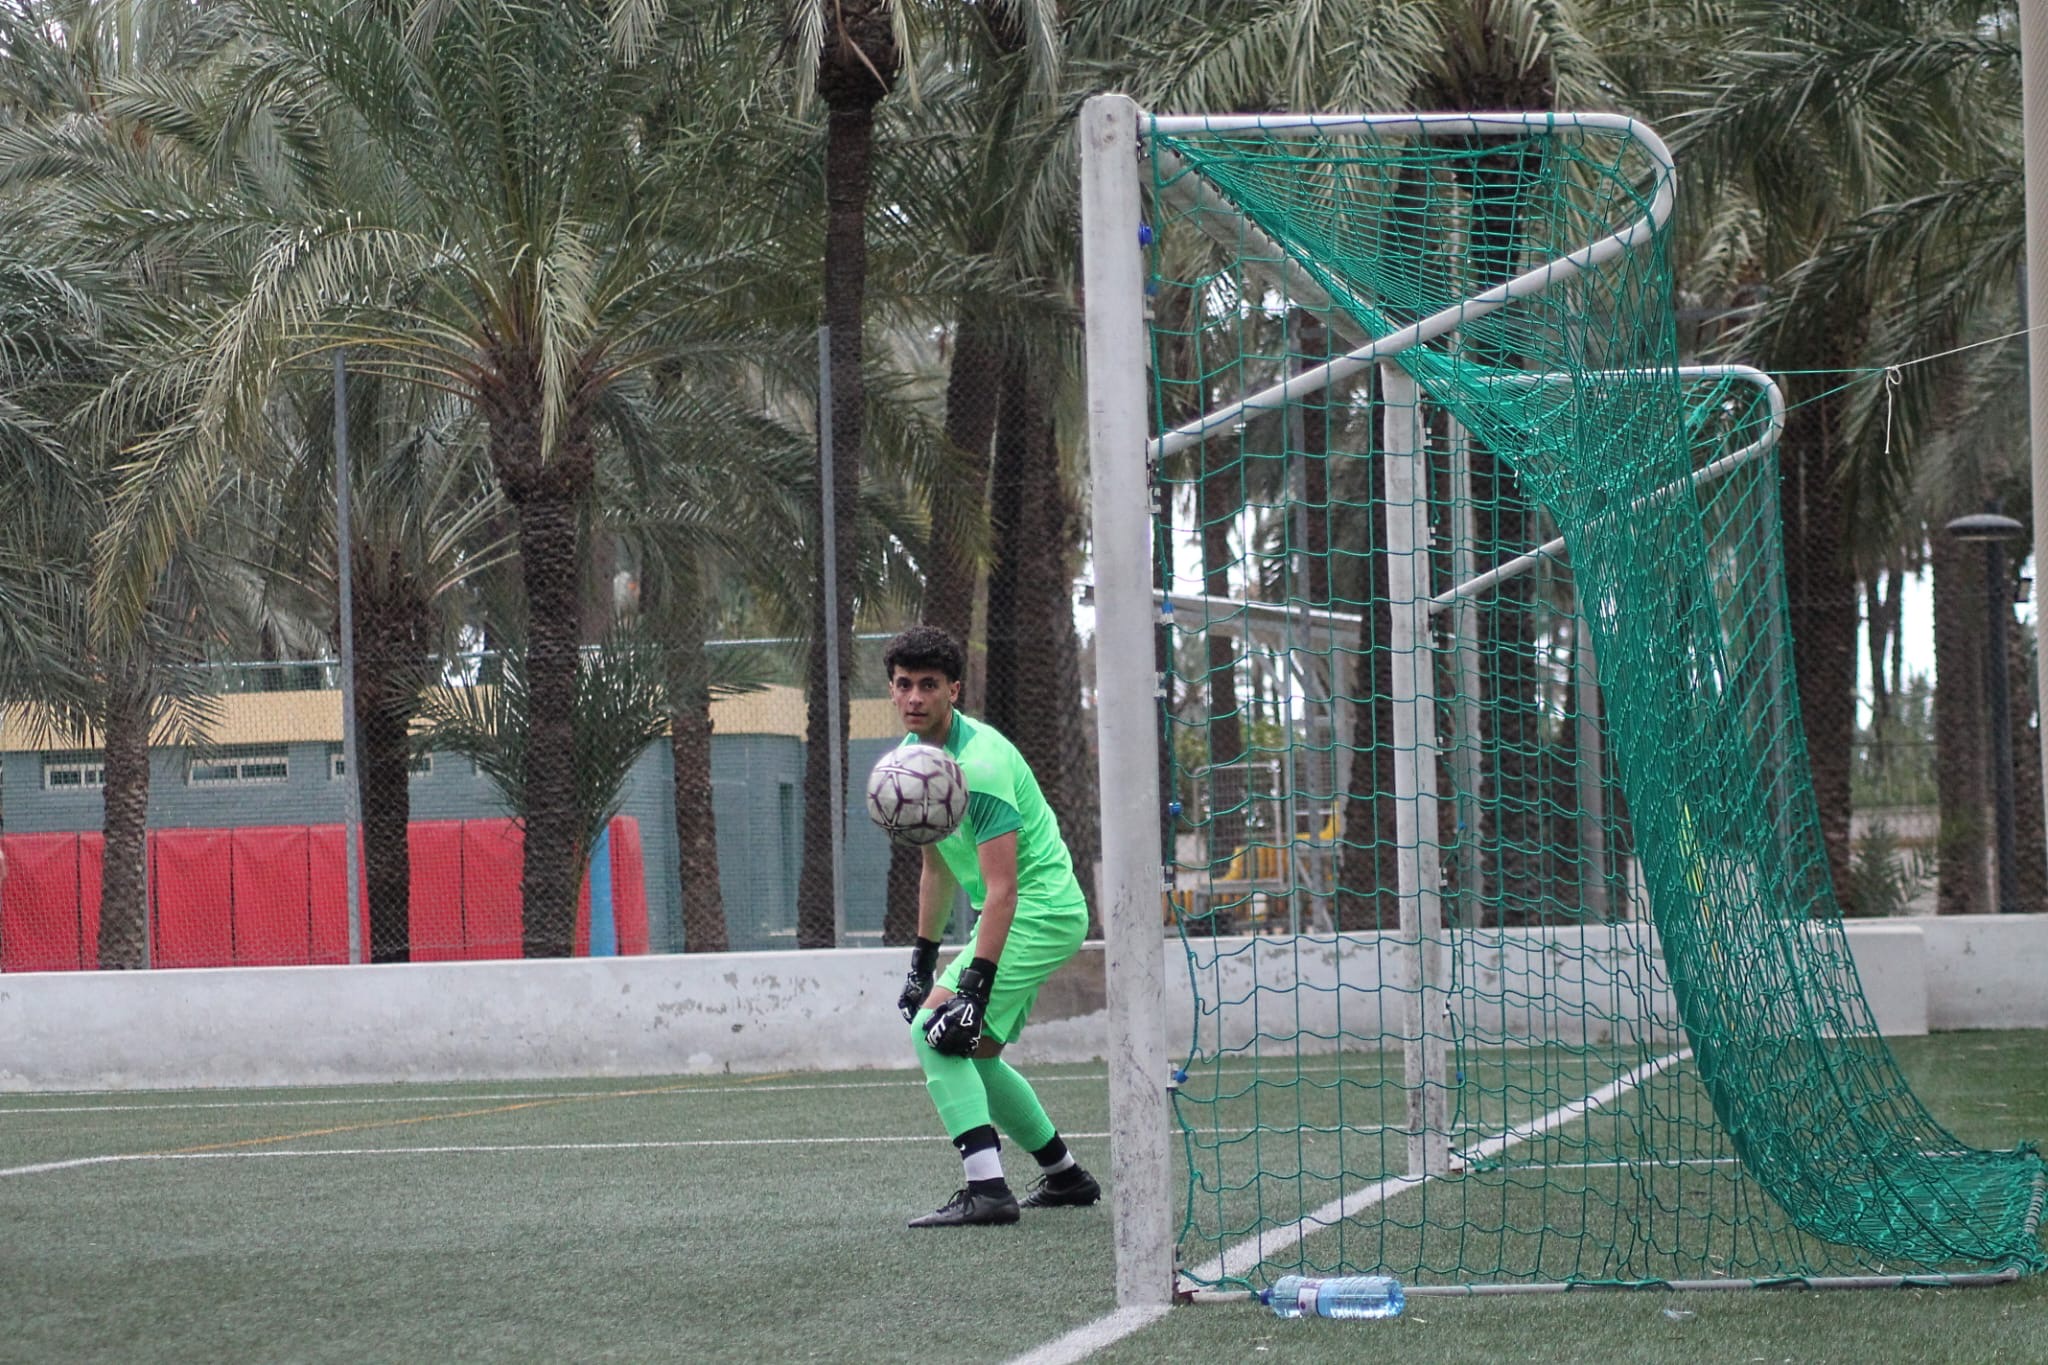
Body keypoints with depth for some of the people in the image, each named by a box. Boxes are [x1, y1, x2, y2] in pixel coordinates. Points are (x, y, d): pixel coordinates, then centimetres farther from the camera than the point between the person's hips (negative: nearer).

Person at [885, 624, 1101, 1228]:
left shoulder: (980, 764, -24)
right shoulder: (912, 756, 6)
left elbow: (1002, 889, -28)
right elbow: (937, 867, 19)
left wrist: (974, 991, -32)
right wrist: (923, 961, 18)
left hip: (1041, 911, -10)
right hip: (1029, 914, 10)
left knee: (937, 1032, -20)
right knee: (974, 1055, 19)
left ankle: (986, 1190, -27)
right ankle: (1064, 1176, 33)